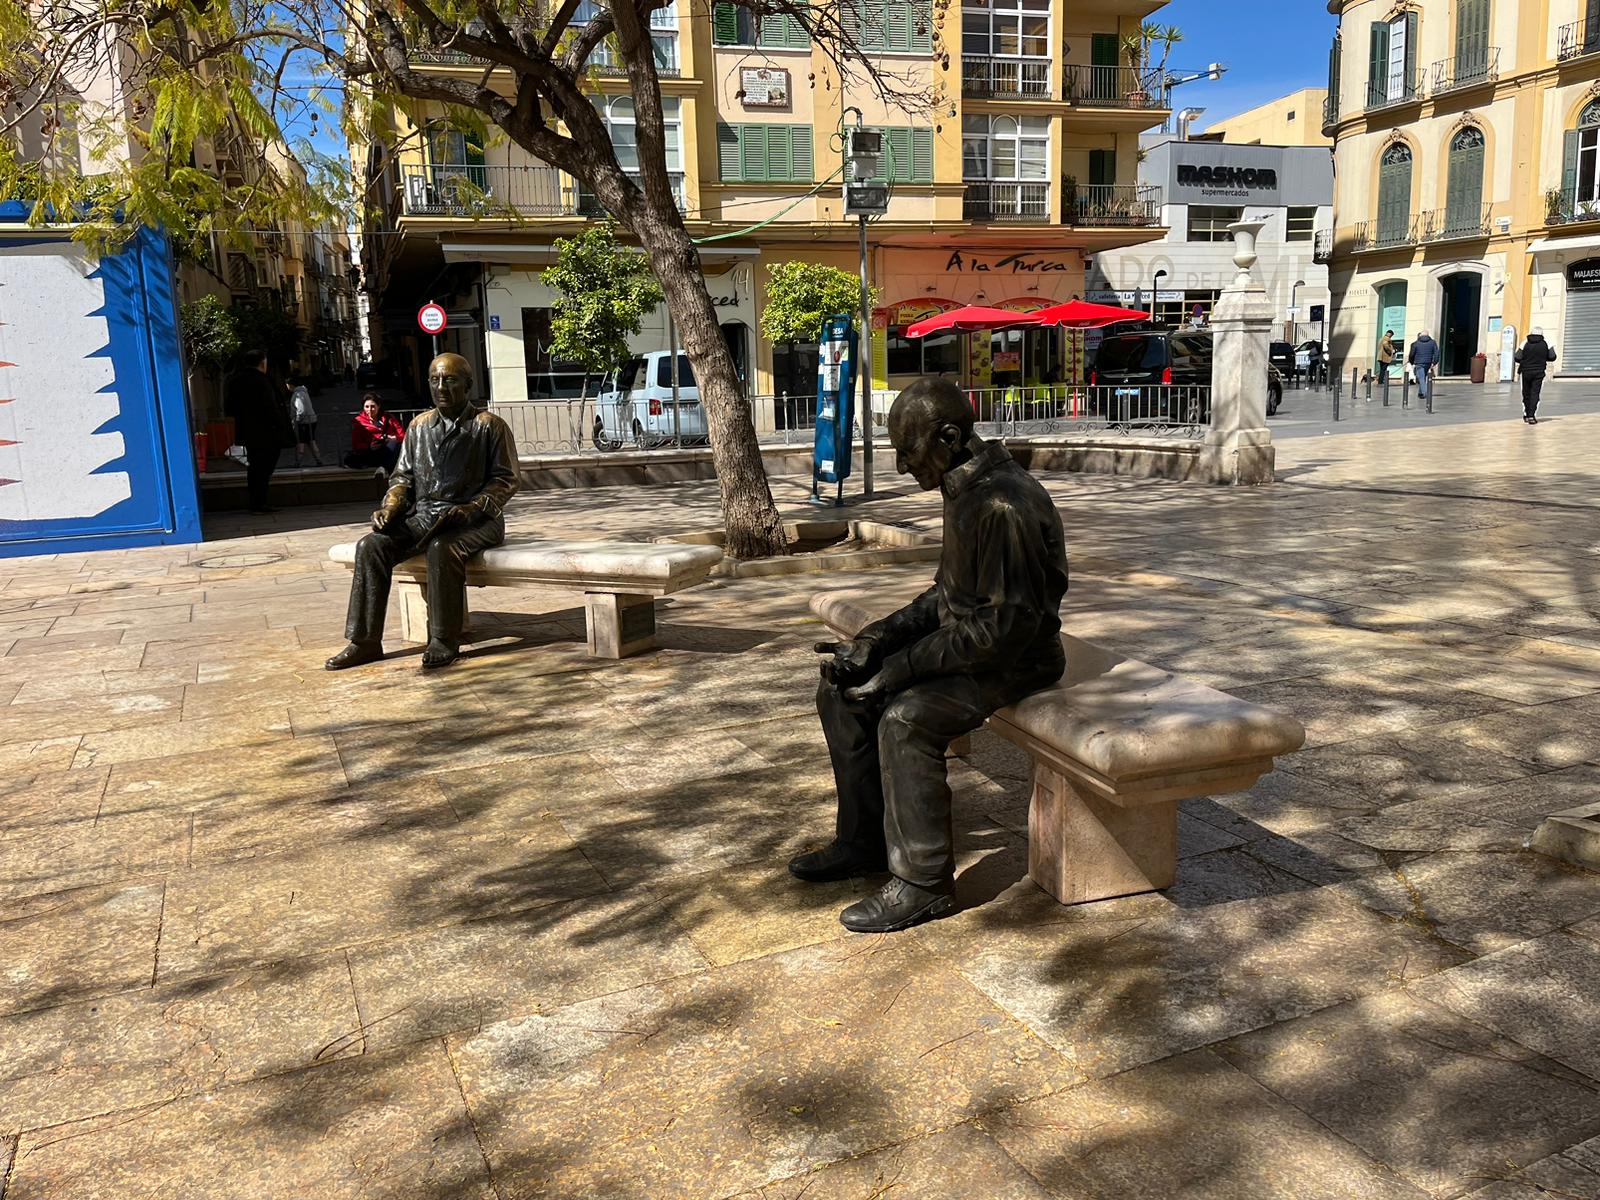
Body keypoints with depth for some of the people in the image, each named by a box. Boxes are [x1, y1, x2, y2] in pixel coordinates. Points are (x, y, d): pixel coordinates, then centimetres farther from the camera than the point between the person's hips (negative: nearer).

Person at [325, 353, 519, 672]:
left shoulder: (489, 426, 0)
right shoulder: (420, 425, 15)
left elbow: (505, 479, -3)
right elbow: (403, 476, 20)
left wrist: (473, 508, -18)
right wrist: (390, 507, 0)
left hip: (474, 519, -5)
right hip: (423, 516, 5)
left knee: (442, 548, -37)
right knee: (371, 545, -17)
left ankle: (444, 641, -26)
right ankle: (365, 641, -14)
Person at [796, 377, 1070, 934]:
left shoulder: (1004, 505, -25)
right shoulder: (966, 490, 7)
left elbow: (1008, 624, -28)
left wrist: (902, 667, -24)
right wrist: (878, 638, 1)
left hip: (1013, 658, -10)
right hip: (966, 637, 10)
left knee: (905, 718, -30)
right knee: (842, 688, 4)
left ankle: (922, 883, -14)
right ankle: (862, 840, 14)